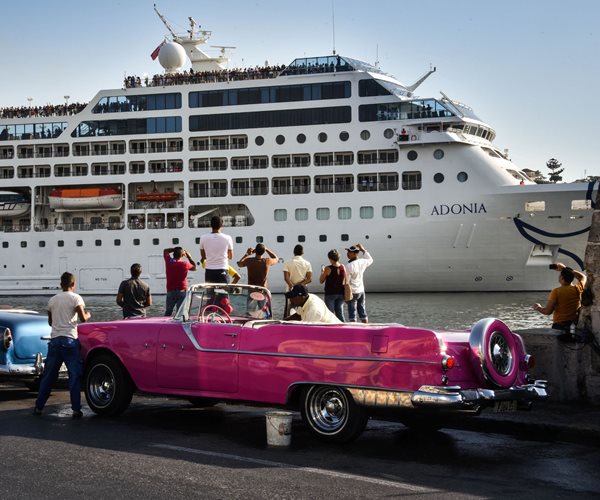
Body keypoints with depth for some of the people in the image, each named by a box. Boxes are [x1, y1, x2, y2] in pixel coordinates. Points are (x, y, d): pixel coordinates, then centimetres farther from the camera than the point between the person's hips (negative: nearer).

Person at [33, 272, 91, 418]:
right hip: (69, 340, -4)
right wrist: (88, 315, 12)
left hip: (54, 340, 4)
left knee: (48, 375, 12)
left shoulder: (52, 300, 12)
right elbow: (83, 319, -9)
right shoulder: (75, 298, -2)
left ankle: (38, 407, 14)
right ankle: (76, 410, -6)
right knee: (75, 375, -1)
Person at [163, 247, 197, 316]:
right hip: (182, 291, -2)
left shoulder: (168, 261, -4)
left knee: (167, 313, 12)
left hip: (170, 291, 3)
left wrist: (175, 249, 9)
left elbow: (165, 251, 15)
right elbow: (194, 267, 9)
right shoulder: (185, 264, -11)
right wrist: (189, 257, 13)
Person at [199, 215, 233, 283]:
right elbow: (231, 256, 6)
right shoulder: (227, 238, -4)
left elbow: (203, 256, 8)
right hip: (222, 271, -1)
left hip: (209, 271, 2)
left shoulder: (203, 238, -1)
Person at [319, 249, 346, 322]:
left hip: (330, 294, -4)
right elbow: (345, 281, 10)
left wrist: (322, 271, 8)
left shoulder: (328, 268, -14)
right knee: (340, 313, 12)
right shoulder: (343, 268, -1)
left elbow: (321, 281, -4)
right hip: (341, 293, 4)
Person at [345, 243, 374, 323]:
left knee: (352, 314, -1)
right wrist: (363, 250, 27)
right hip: (361, 291, 7)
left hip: (352, 292, -7)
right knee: (362, 312, 15)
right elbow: (370, 260, 23)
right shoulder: (362, 262, -2)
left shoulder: (349, 266, -22)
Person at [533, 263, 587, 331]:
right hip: (575, 325, 5)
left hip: (560, 326, -5)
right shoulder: (578, 289, 2)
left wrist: (538, 308, 10)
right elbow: (583, 277, 26)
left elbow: (548, 311, -11)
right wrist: (565, 269, 28)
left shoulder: (556, 292, -11)